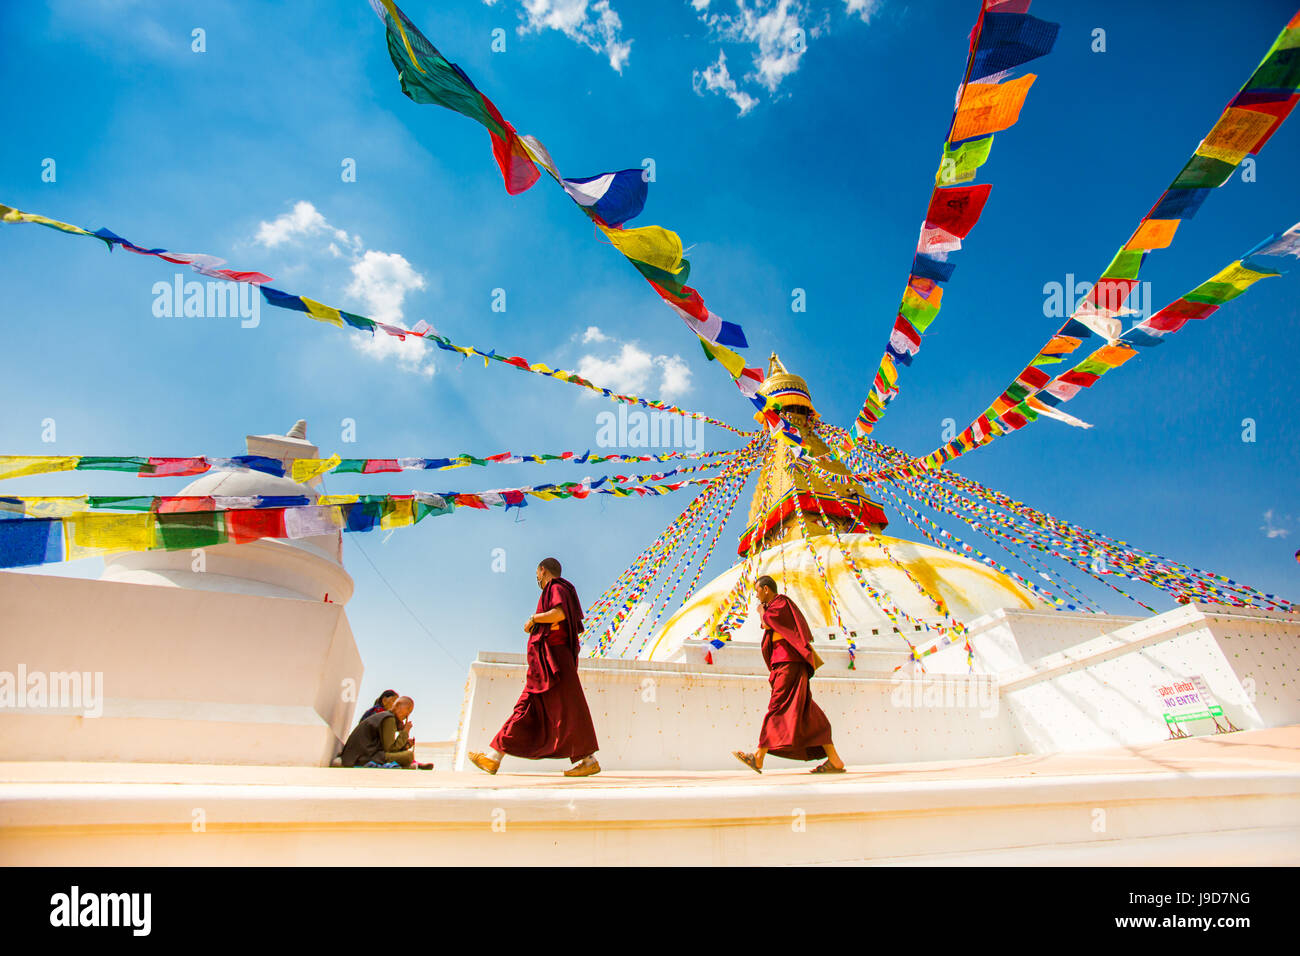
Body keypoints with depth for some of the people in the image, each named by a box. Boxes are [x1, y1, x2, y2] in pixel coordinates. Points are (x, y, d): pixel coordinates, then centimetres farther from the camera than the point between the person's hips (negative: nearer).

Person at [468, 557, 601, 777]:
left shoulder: (557, 589, -4)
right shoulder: (554, 592, 24)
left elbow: (559, 614, -24)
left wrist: (533, 619, -10)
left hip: (553, 659, -10)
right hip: (542, 667, 10)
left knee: (567, 709, -9)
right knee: (526, 708, 6)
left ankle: (589, 760, -6)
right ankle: (494, 759, 6)